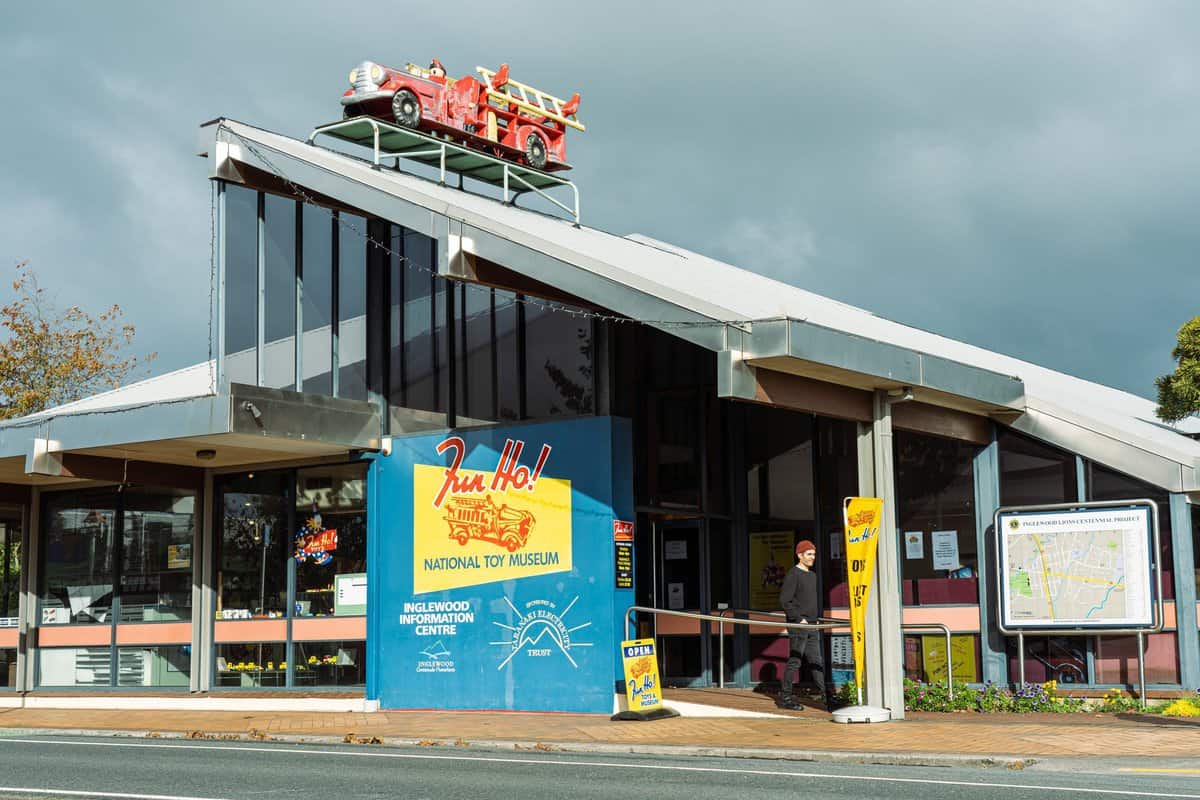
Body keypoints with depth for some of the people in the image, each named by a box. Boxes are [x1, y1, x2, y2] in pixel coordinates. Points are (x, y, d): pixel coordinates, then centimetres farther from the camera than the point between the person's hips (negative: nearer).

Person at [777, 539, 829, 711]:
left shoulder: (812, 575, 17)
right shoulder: (793, 575, -10)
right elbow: (784, 600, -16)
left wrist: (818, 616, 13)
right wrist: (799, 619, -17)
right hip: (798, 626, -8)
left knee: (817, 661, 7)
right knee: (795, 661, -5)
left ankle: (825, 698, 8)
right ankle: (785, 698, 2)